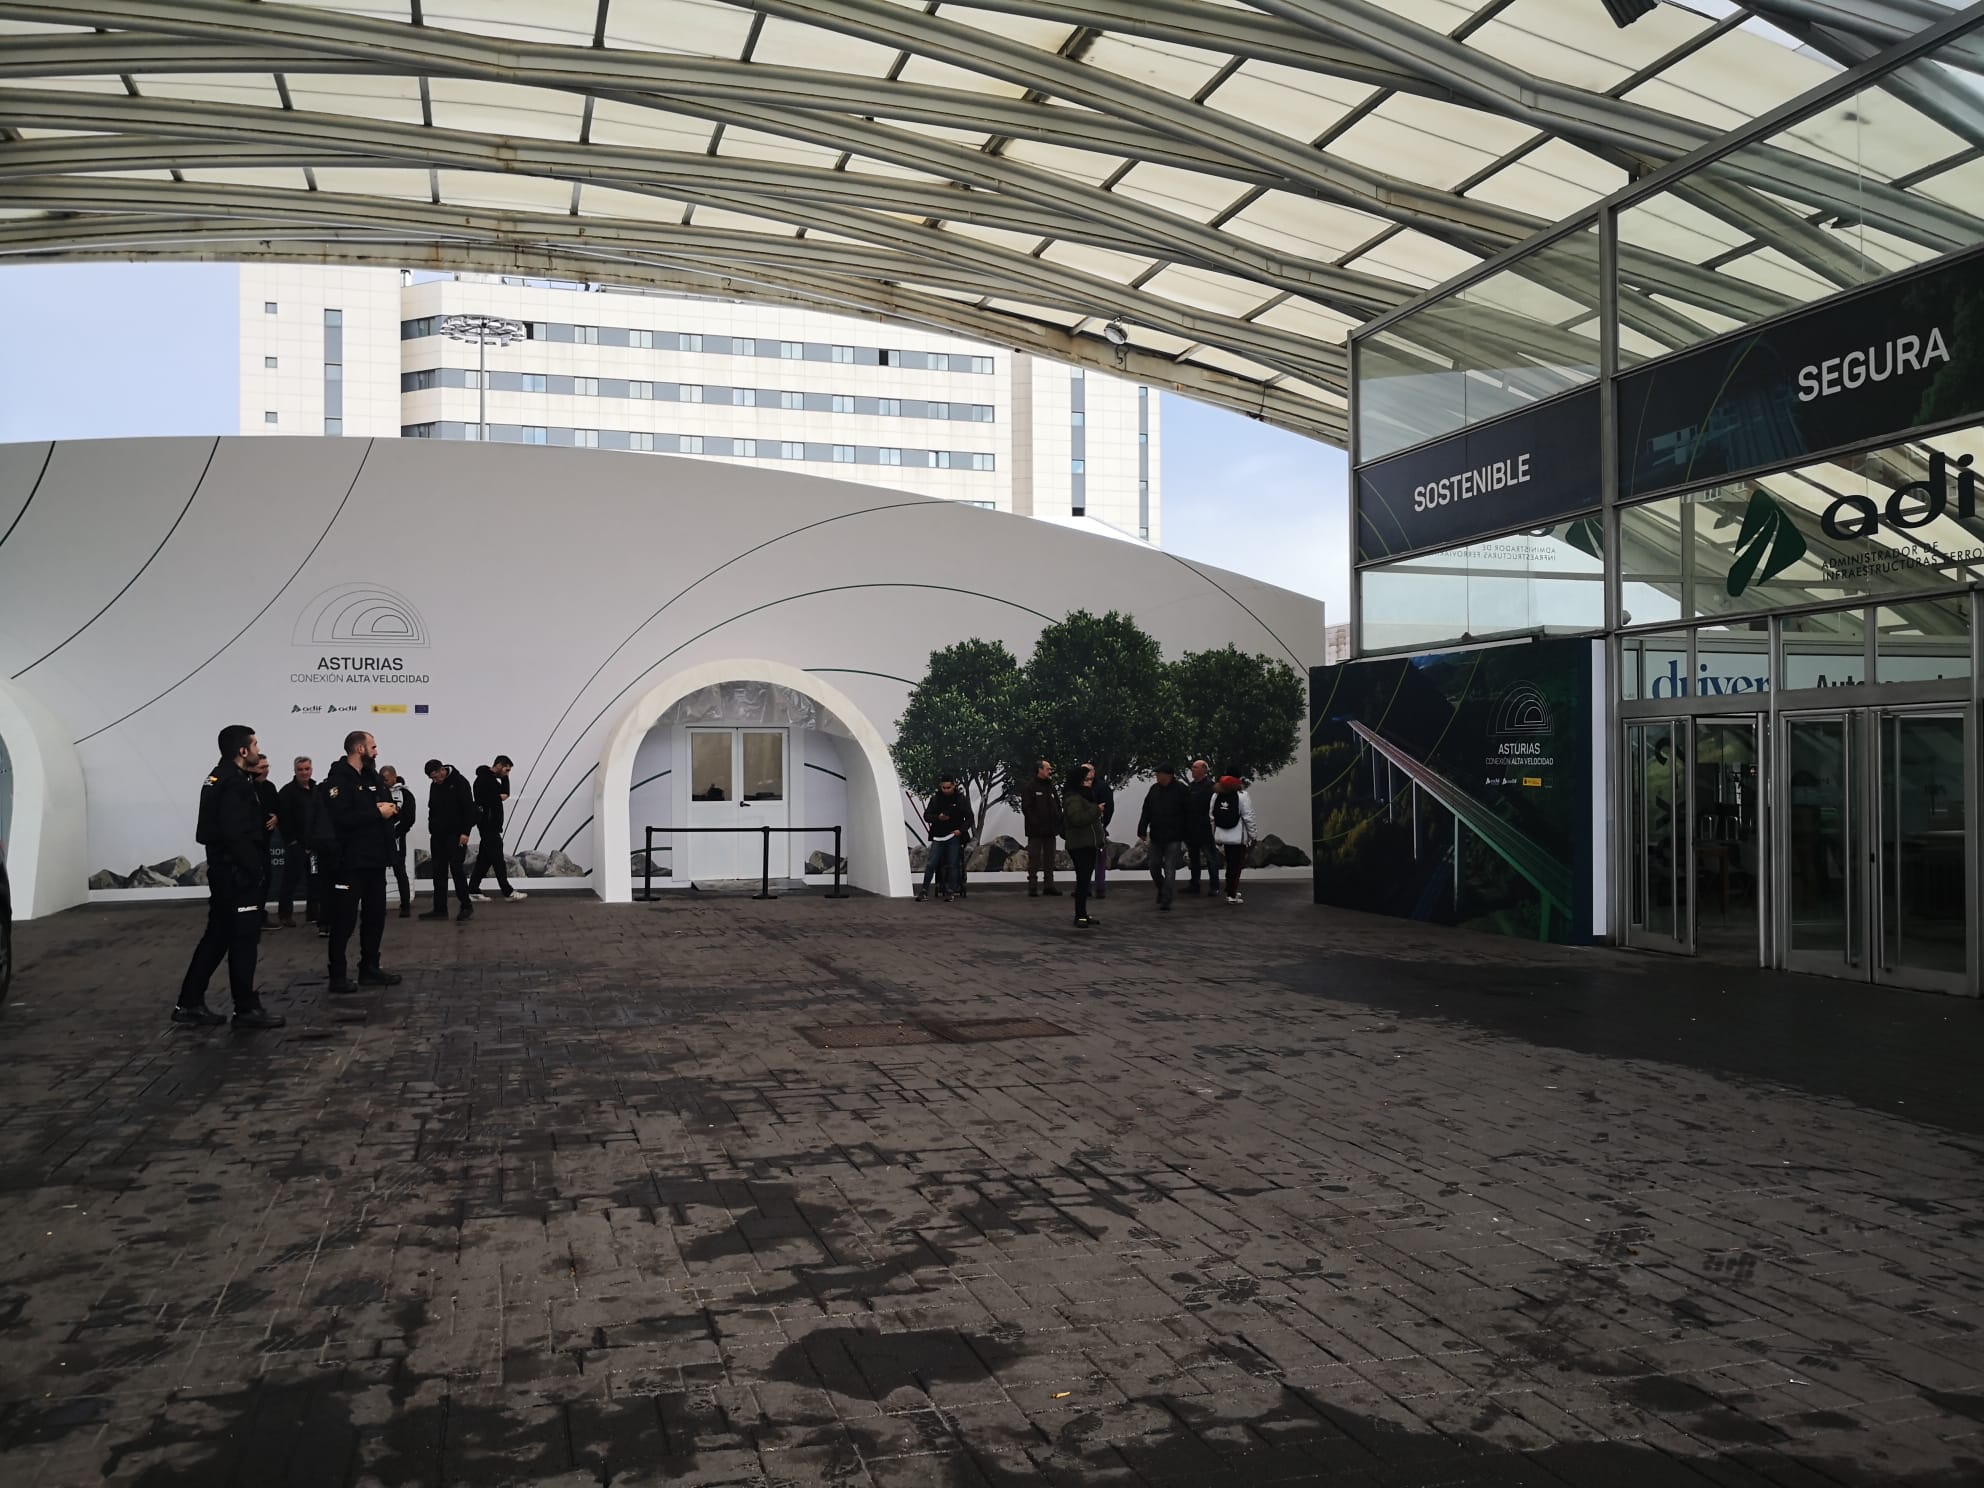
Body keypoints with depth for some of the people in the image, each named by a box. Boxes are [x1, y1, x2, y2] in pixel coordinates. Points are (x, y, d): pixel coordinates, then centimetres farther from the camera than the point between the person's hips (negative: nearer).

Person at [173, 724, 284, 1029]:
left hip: (221, 869, 10)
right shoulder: (235, 783, -17)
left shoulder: (218, 778, 15)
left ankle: (190, 1004, 18)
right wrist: (254, 869, -19)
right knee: (244, 938, -3)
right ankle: (247, 1009, 3)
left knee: (218, 936, 14)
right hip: (236, 872, -10)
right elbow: (237, 835, -25)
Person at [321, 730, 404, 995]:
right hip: (349, 861, -9)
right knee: (344, 919, -4)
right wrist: (377, 813, -18)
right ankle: (337, 976, 2)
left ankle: (369, 968, 23)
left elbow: (388, 807, 16)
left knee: (375, 915, 13)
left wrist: (392, 809, -7)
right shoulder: (338, 780, -11)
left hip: (374, 859, 9)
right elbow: (342, 818, -24)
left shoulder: (373, 778, 16)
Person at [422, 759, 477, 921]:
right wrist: (432, 830, 11)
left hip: (456, 835, -7)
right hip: (438, 835, 7)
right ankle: (440, 909, 8)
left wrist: (465, 832, -16)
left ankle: (466, 906, 0)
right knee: (439, 871, 5)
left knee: (456, 868, -9)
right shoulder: (434, 786, 12)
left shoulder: (459, 783, -8)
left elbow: (469, 808, -11)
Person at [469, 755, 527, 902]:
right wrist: (499, 797, -9)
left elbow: (505, 793, 17)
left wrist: (505, 777, 5)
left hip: (492, 824, 10)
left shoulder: (492, 779, 19)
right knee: (497, 858, -6)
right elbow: (484, 799, -23)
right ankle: (507, 892, -3)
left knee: (485, 858, 10)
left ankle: (473, 891, 11)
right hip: (488, 824, -10)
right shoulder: (484, 779, -13)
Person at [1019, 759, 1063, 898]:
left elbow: (1058, 806, 21)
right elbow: (1026, 808, -12)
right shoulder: (1030, 787, -6)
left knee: (1049, 858, 10)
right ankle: (1032, 887, -3)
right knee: (1034, 858, -5)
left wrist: (1058, 822, 7)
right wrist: (1034, 823, -18)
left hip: (1050, 829, 7)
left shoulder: (1051, 787, 16)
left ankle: (1049, 885, 15)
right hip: (1036, 830, -7)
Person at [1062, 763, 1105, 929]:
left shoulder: (1086, 796, 21)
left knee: (1084, 880, 11)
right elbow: (1077, 818, -27)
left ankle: (1082, 915, 16)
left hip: (1089, 845, 10)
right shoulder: (1073, 798, -11)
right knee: (1082, 880, -12)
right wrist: (1096, 810, -20)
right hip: (1080, 846, -10)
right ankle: (1080, 916, -13)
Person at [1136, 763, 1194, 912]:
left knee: (1169, 869, -6)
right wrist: (1142, 831, 2)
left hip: (1174, 838, -5)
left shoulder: (1181, 790, -7)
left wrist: (1187, 837, -8)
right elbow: (1146, 812, 9)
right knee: (1154, 866, 11)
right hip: (1156, 837, 5)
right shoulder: (1154, 789, 7)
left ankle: (1166, 900, -3)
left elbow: (1188, 815, -6)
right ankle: (1162, 890, 34)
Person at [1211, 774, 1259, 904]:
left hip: (1222, 836, 5)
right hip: (1238, 837, -5)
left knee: (1230, 863, 19)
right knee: (1236, 865, 0)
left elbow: (1212, 817, 7)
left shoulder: (1216, 795, 3)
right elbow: (1248, 818, -12)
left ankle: (1232, 890, 28)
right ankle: (1232, 894, -3)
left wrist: (1215, 835, 16)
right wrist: (1252, 836, -2)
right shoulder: (1242, 795, -13)